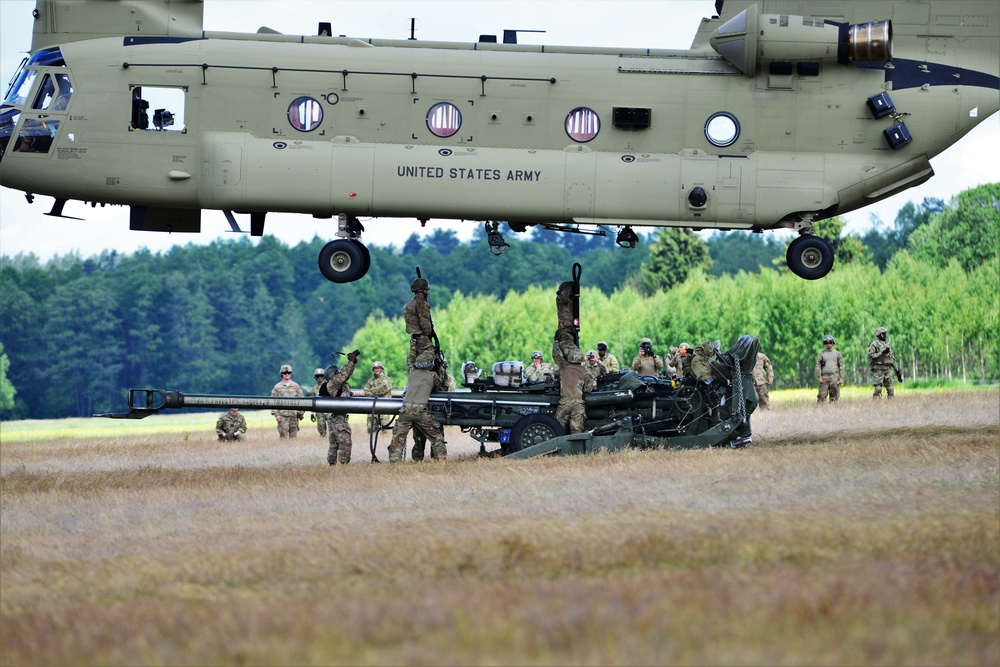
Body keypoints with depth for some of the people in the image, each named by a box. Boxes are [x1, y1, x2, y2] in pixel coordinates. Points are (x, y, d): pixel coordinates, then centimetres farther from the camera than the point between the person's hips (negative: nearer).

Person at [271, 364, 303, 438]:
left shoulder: (296, 386, 12)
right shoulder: (277, 387, 6)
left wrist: (301, 412, 3)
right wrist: (276, 414, -5)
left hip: (294, 415, 2)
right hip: (283, 415, -2)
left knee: (293, 436, 4)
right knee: (283, 435, -8)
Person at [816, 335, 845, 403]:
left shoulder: (837, 353, 12)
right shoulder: (821, 354, 10)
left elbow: (841, 366, 10)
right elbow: (818, 366, 5)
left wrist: (841, 378, 0)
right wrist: (819, 377, -7)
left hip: (834, 377, 1)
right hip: (824, 377, -1)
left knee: (834, 396, -3)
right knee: (822, 395, -7)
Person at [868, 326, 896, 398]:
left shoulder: (887, 343, 16)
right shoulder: (874, 344, -5)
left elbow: (892, 357, 20)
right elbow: (871, 356, -14)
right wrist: (882, 353, -21)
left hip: (888, 369, 6)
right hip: (878, 369, -6)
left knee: (890, 388, 2)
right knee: (878, 388, -10)